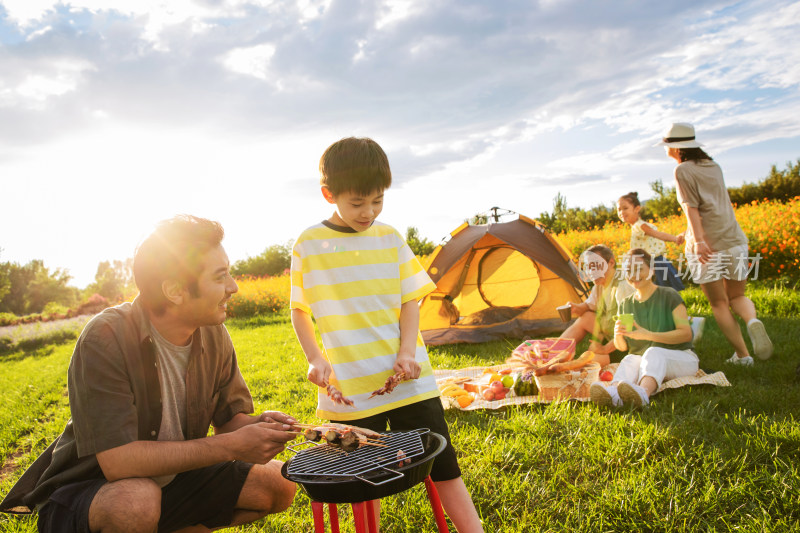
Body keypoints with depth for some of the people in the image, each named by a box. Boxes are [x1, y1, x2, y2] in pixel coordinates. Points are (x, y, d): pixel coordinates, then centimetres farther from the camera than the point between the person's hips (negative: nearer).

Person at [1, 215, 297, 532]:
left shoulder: (214, 334, -7)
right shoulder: (106, 338, -26)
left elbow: (230, 417, 3)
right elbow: (117, 461, -32)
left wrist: (257, 424, -21)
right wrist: (231, 446, -32)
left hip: (172, 478, 6)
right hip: (81, 494, -6)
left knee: (279, 485, -6)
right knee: (137, 499, -38)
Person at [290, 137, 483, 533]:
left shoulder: (390, 239, 2)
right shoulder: (308, 244, -1)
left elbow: (411, 301, 4)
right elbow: (299, 310, 8)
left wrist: (407, 351, -11)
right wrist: (316, 358, -5)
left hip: (406, 378, 1)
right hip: (349, 388, -1)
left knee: (442, 466, 6)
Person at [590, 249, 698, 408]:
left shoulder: (669, 296, -2)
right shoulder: (626, 304, 12)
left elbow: (686, 333, -11)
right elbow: (622, 347, 11)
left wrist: (648, 335, -21)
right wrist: (618, 335, -15)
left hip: (681, 358, -3)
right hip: (644, 361, 3)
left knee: (653, 353, -36)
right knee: (629, 360, -31)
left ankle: (643, 392, -68)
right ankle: (613, 392, -65)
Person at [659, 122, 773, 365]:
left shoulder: (683, 170, -3)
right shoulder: (714, 167, 18)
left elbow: (691, 207, -13)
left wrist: (699, 240, -21)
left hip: (707, 244, -6)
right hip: (734, 239, 6)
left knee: (719, 304, 7)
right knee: (737, 296, 18)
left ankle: (742, 355, 6)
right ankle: (753, 320, -14)